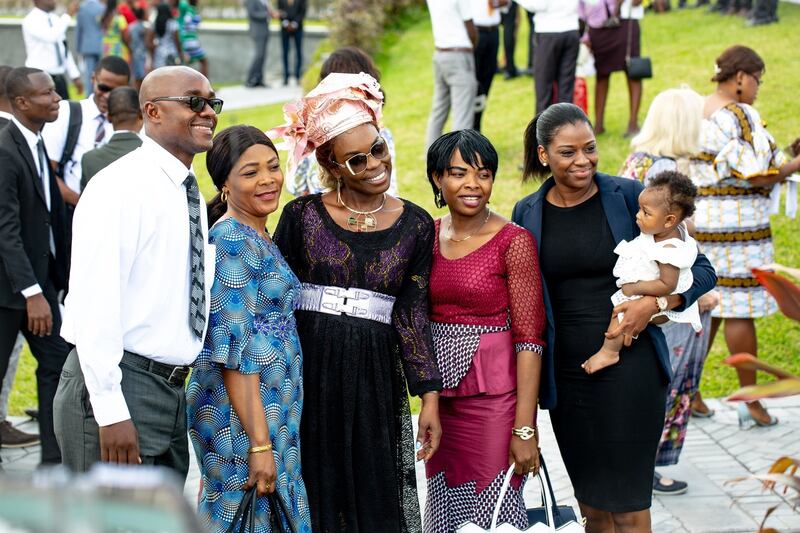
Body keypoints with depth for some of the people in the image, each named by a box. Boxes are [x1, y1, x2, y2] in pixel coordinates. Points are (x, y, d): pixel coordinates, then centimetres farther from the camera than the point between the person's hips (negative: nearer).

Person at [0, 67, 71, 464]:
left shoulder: (36, 144, 7)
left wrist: (61, 275, 12)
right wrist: (33, 294, -27)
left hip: (40, 276, 9)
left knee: (57, 362, 9)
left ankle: (55, 457, 15)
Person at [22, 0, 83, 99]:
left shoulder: (55, 19, 11)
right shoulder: (30, 20, -12)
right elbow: (51, 36, -29)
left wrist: (75, 76, 12)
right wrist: (68, 15, -23)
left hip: (59, 77, 7)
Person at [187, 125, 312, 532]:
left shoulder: (258, 238, 12)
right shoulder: (232, 242, -16)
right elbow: (236, 352, -21)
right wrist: (259, 443, -23)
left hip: (273, 411, 9)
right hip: (242, 416, -9)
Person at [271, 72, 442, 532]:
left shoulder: (415, 225, 4)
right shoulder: (303, 215, -1)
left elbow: (413, 315, 4)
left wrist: (430, 396, -3)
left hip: (376, 378, 1)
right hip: (308, 375, -1)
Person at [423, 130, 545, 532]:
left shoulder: (513, 242, -11)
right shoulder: (428, 236, 6)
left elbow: (529, 338, -13)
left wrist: (525, 428, -17)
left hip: (493, 398, -5)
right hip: (441, 396, 5)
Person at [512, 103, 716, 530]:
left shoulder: (627, 196, -4)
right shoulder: (527, 214, 4)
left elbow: (701, 271, -1)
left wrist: (655, 303, -18)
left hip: (629, 364, -3)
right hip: (565, 374, 3)